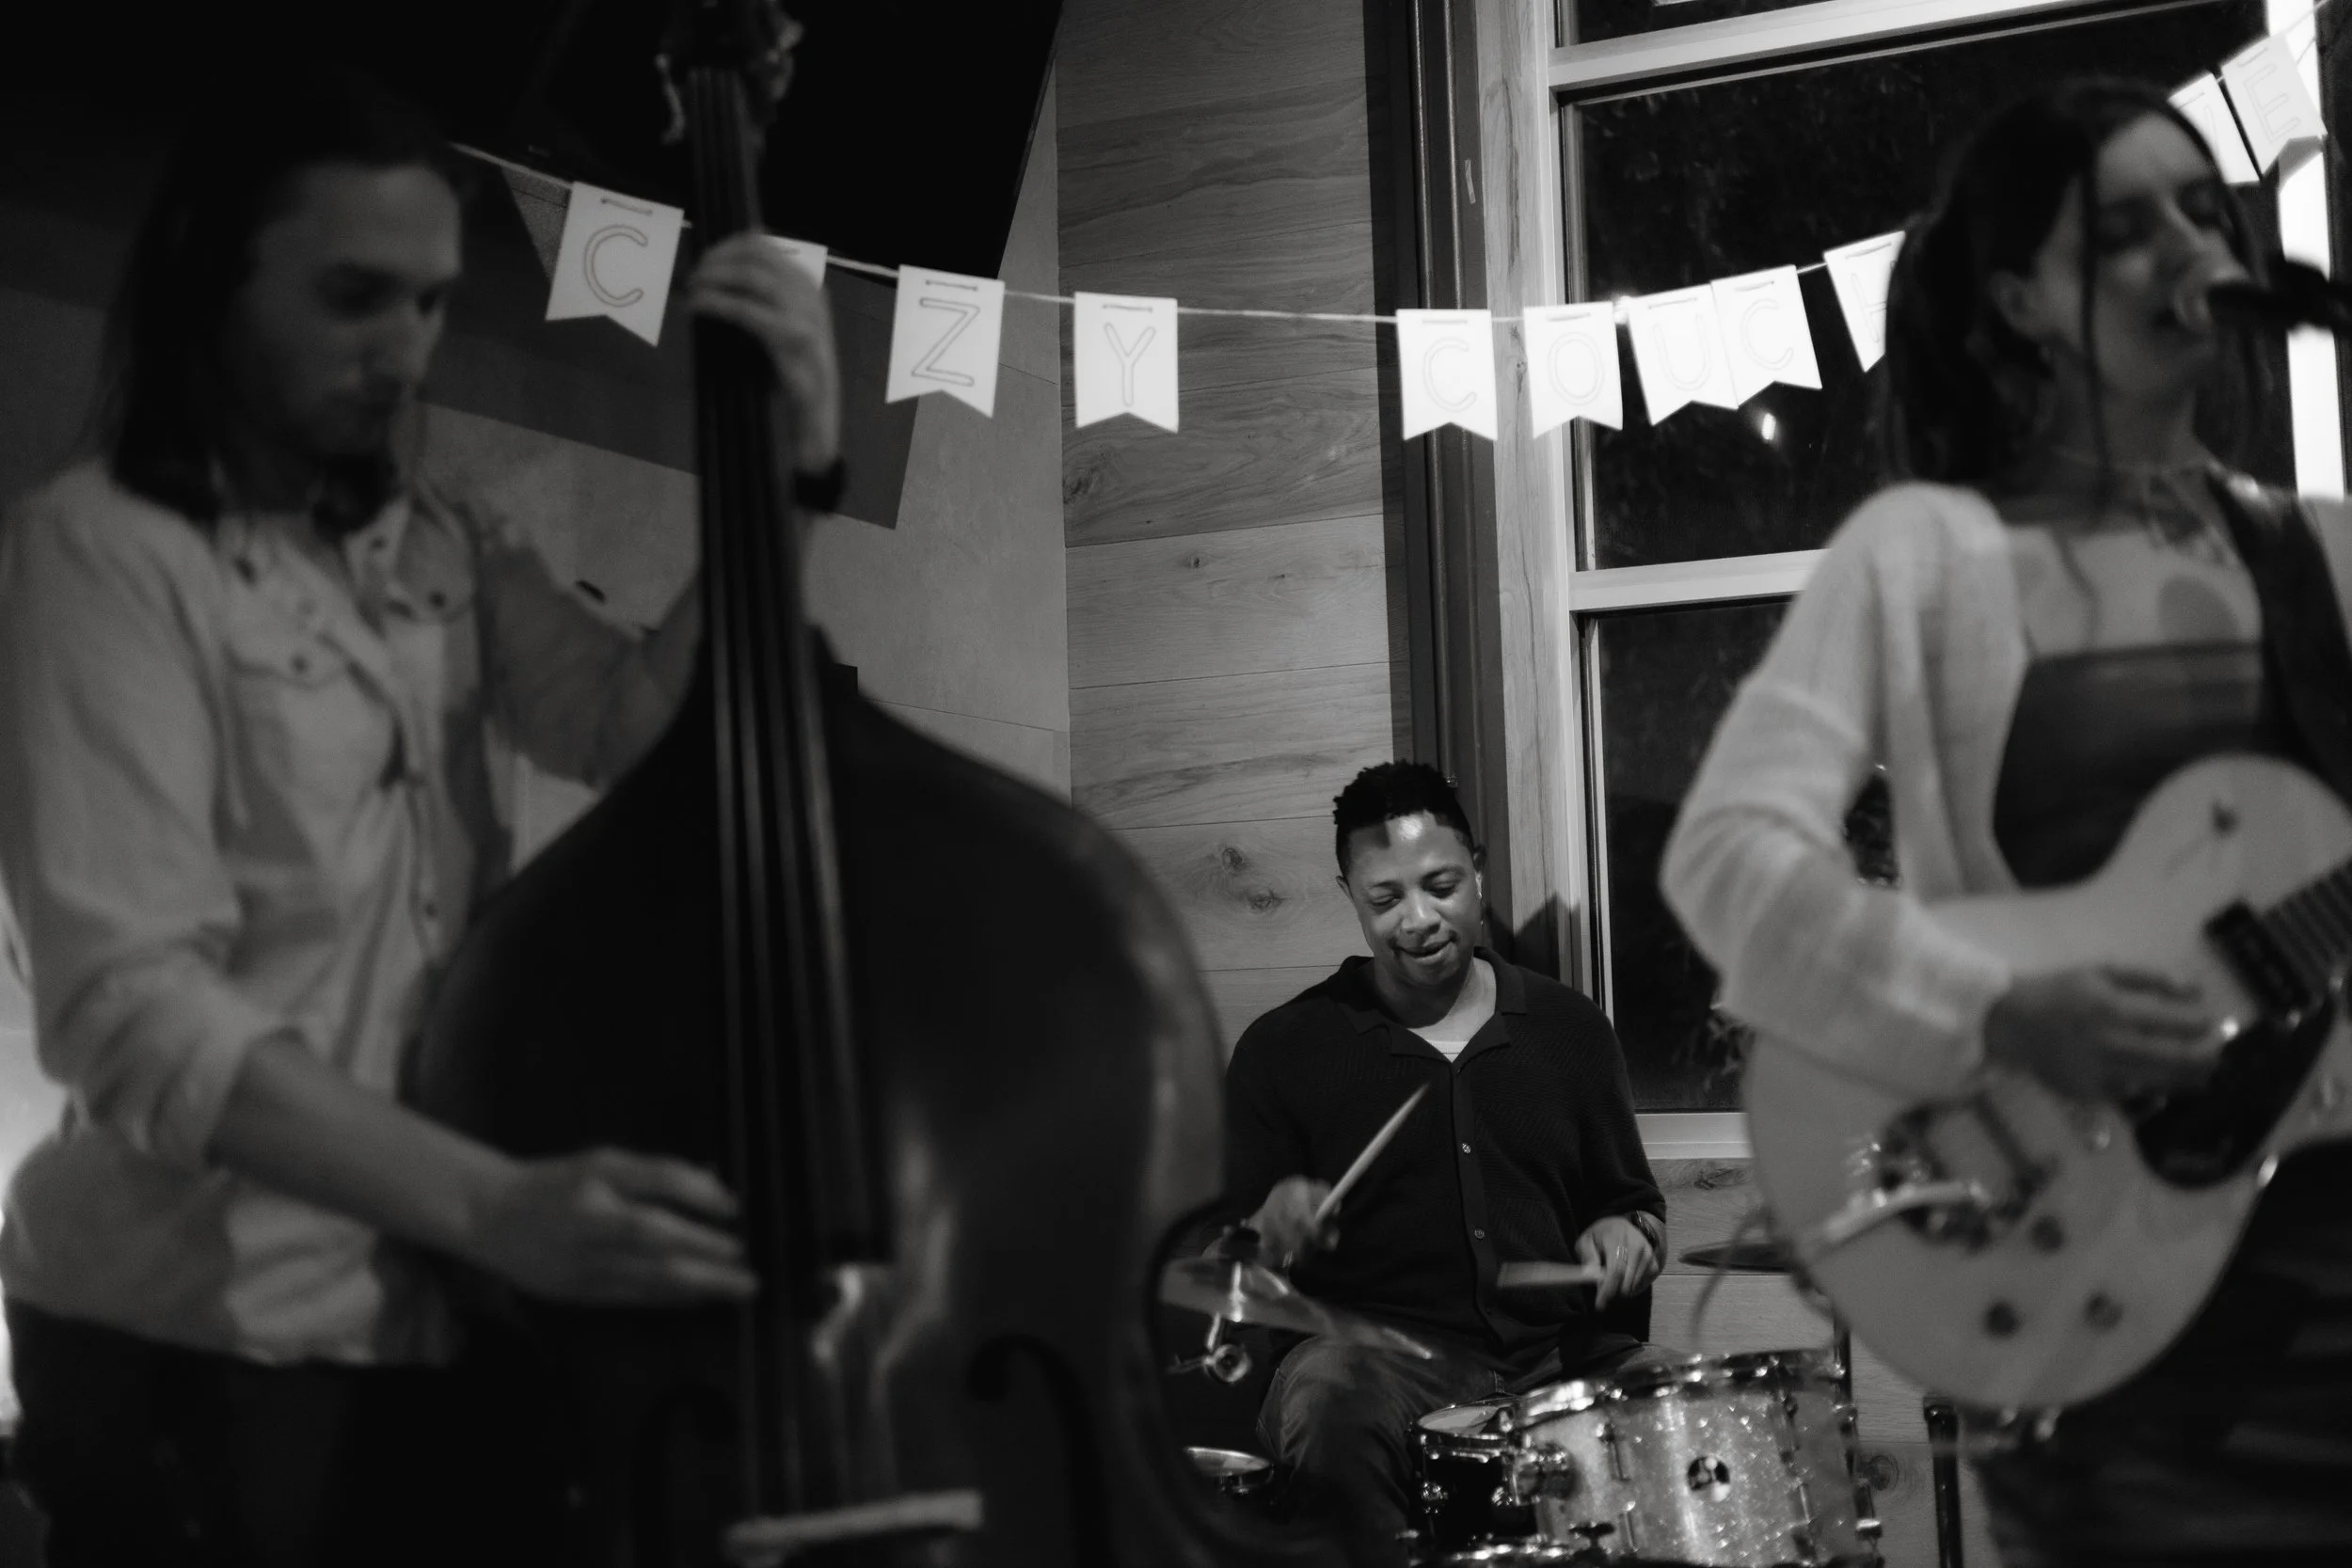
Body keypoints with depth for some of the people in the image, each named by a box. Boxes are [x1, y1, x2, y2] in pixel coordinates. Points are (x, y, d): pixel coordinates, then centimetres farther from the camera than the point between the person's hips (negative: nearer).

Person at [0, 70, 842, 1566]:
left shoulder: (446, 547, 12)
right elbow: (130, 1006, -20)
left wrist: (790, 470, -16)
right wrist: (492, 1203, -31)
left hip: (450, 1324, 6)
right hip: (213, 1340, -6)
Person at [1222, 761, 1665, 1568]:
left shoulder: (1567, 1027, 14)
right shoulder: (1286, 1049, 5)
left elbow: (1635, 1202, 22)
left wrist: (1624, 1235, -1)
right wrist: (1274, 1230, -15)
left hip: (1561, 1351, 3)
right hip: (1377, 1356, -2)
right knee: (1329, 1412, -37)